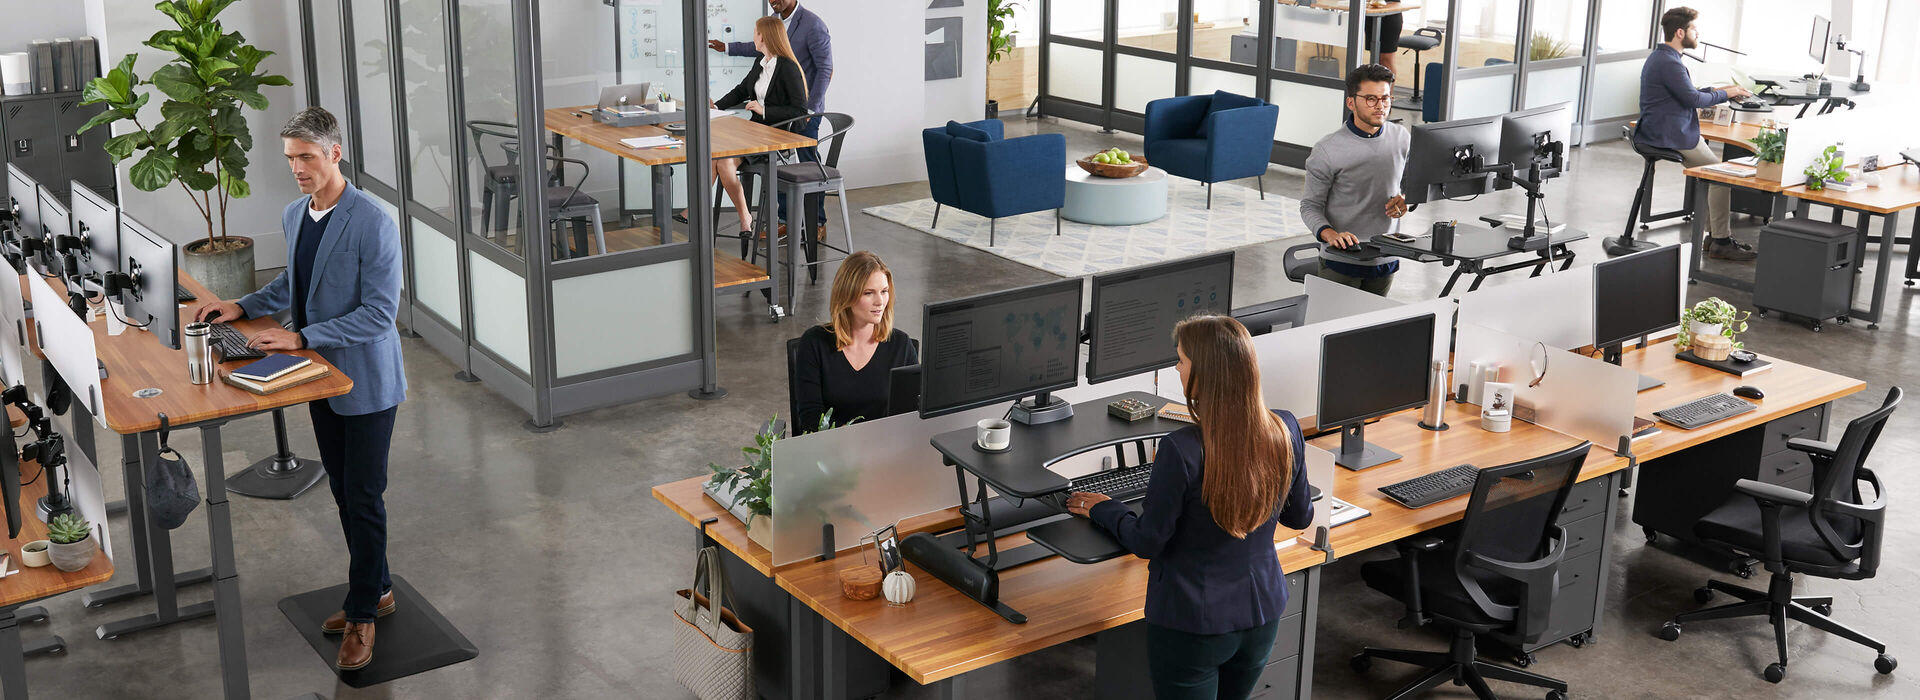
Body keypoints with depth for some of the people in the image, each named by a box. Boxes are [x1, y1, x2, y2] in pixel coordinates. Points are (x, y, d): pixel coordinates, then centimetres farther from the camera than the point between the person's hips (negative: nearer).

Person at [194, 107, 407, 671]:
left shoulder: (372, 223, -21)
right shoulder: (294, 216, 4)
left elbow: (380, 311, -24)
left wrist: (301, 337, -27)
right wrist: (243, 307, 6)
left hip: (365, 381, -8)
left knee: (364, 497, 0)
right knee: (343, 493, 17)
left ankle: (362, 614, 12)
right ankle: (375, 589, 32)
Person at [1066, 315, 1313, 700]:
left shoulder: (1181, 450, -26)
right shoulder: (1285, 431, -10)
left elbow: (1147, 542, -14)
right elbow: (1299, 517, 6)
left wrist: (1103, 509, 4)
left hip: (1194, 624, -6)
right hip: (1262, 614, 6)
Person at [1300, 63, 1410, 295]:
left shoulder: (1402, 138, 1)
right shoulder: (1328, 149, -14)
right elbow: (1310, 206, -10)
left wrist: (1405, 201, -6)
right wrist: (1330, 234, -29)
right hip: (1341, 261, -4)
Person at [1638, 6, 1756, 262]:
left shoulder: (1659, 57, 16)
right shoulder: (1669, 63, -19)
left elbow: (1687, 94, 23)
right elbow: (1693, 98, -21)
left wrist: (1719, 90, 16)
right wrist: (1725, 94, -6)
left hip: (1663, 132, 11)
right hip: (1672, 137, -11)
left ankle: (1715, 233, 15)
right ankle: (1720, 242, -5)